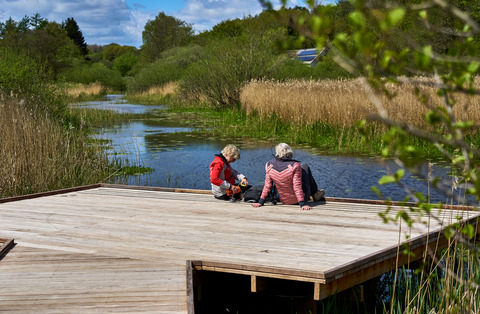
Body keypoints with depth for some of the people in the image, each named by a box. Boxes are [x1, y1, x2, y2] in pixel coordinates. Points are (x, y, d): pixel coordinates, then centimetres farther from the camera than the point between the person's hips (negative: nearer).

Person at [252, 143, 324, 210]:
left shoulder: (269, 165, -13)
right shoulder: (294, 165, -23)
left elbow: (267, 185, -9)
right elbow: (297, 186, -25)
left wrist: (260, 202, -1)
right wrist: (303, 204, -22)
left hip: (284, 201, 4)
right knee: (304, 166, 16)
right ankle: (315, 194, 27)